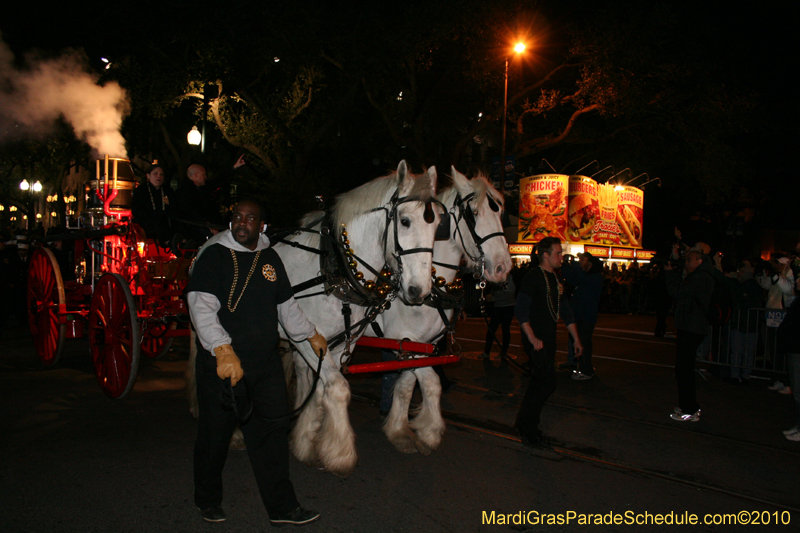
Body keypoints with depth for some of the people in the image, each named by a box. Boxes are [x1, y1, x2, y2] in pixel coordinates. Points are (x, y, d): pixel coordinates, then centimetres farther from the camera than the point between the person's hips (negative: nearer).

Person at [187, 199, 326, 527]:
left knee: (272, 429, 5)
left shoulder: (270, 259, 10)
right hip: (221, 363, -4)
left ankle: (281, 506, 15)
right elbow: (201, 307, -21)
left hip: (266, 362, 5)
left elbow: (286, 305, 22)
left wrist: (311, 335, 29)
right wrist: (224, 350, -34)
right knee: (215, 434, 10)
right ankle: (208, 500, 33)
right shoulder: (213, 256, -8)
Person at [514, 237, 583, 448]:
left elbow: (565, 310, 20)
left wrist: (576, 339, 17)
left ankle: (526, 426, 24)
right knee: (547, 383, -10)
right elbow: (521, 310, -18)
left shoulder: (555, 279, 15)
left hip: (549, 340, 9)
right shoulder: (533, 277, -12)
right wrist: (532, 338, -22)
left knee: (539, 383, 13)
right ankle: (527, 430, 1)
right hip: (537, 341, -9)